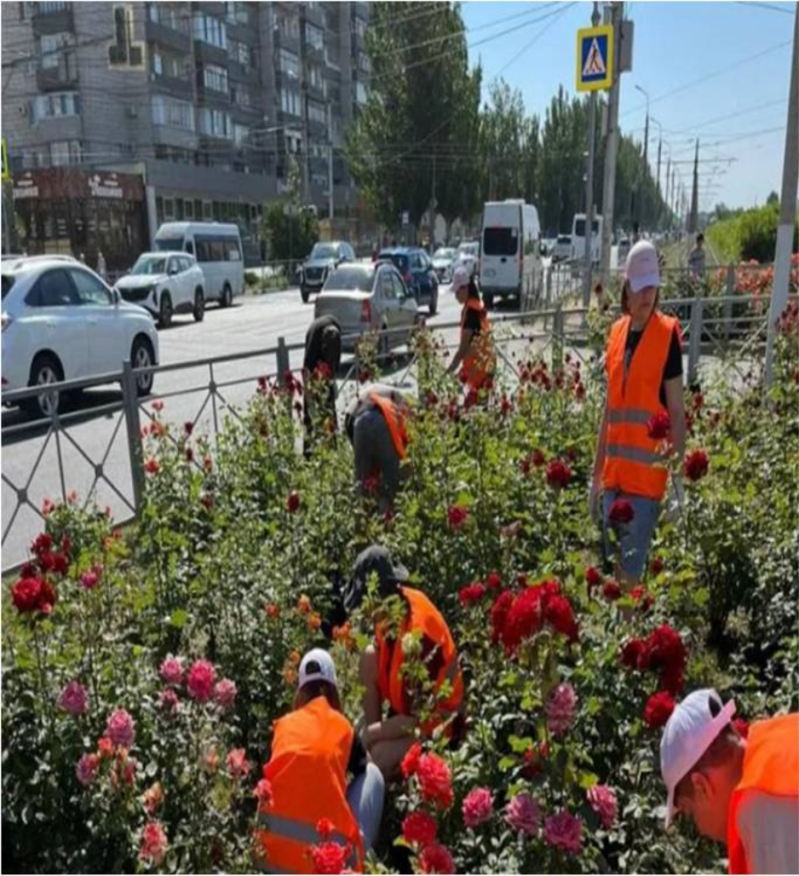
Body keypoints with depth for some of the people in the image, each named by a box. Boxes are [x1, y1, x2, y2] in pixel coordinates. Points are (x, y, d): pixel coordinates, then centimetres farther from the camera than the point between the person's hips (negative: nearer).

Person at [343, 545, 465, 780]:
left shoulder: (419, 633, -34)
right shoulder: (389, 610, -11)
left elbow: (416, 719, -28)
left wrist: (367, 734, -17)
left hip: (436, 719, -9)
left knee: (379, 756, -29)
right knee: (370, 656, -8)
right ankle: (376, 738, 0)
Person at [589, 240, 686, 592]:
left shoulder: (667, 334, -6)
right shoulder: (616, 332, 11)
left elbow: (677, 413, -7)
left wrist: (678, 477, -12)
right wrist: (596, 475, 17)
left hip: (646, 477, -6)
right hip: (614, 476, 6)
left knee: (630, 575, -3)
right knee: (610, 571, 14)